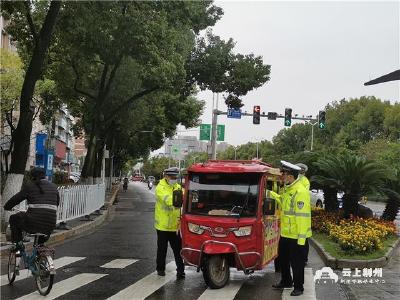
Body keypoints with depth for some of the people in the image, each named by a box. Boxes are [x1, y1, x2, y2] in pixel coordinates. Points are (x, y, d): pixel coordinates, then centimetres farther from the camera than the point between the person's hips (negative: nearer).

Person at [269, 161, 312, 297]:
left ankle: (298, 287, 18)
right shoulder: (287, 189, 9)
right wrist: (272, 194, 28)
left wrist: (301, 237, -25)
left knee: (297, 263, 3)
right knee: (283, 259, 22)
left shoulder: (300, 191, -22)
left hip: (296, 236, -10)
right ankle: (286, 281, 39)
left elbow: (303, 217, -25)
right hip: (285, 233, 10)